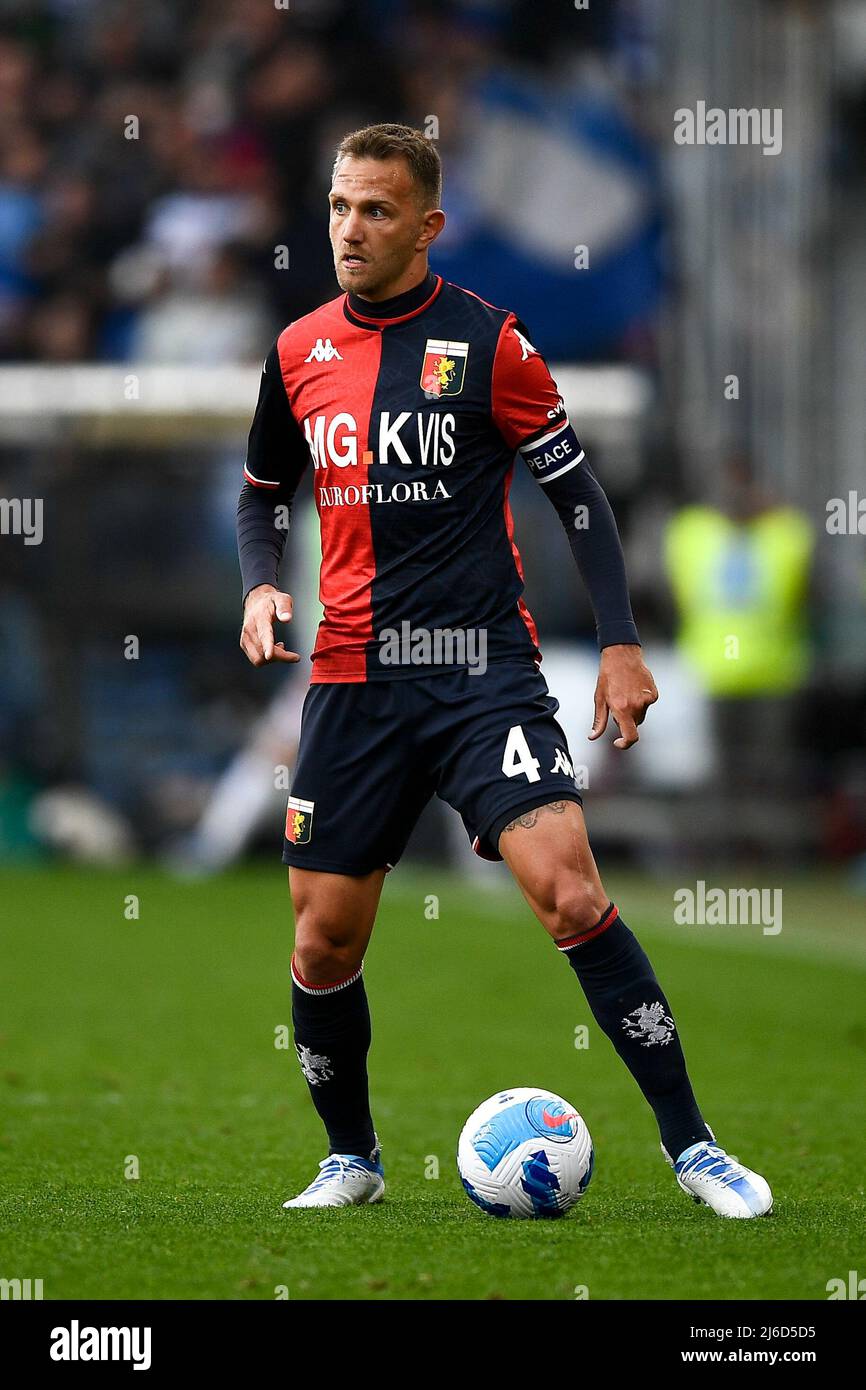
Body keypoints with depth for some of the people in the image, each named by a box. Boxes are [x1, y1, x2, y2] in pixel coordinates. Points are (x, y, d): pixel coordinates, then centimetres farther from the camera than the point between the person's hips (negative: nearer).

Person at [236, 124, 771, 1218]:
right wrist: (260, 587, 2)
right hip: (352, 679, 4)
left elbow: (577, 493, 1)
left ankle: (691, 1144, -14)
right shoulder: (299, 351, 8)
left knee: (570, 895, -20)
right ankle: (351, 1160, 29)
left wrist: (621, 645, -4)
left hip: (481, 671, -4)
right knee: (323, 942, 6)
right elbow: (263, 491, 22)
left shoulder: (487, 342, -4)